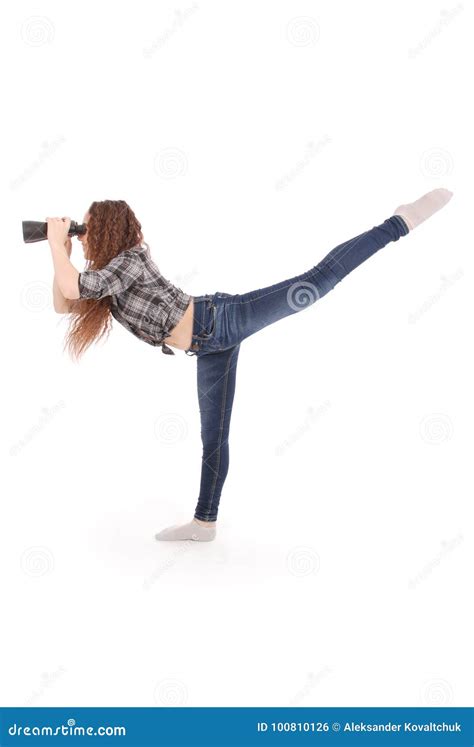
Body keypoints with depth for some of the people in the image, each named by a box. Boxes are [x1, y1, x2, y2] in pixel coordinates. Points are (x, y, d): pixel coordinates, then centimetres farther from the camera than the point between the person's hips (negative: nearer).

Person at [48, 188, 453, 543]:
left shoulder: (130, 260, -11)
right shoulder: (113, 269, 18)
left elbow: (72, 287, -24)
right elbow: (63, 303, 24)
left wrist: (56, 243, -10)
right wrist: (64, 248, 15)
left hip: (221, 321, -9)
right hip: (211, 346, 9)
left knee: (317, 280, -16)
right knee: (214, 436, 13)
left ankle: (402, 220, -7)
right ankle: (205, 522, 23)